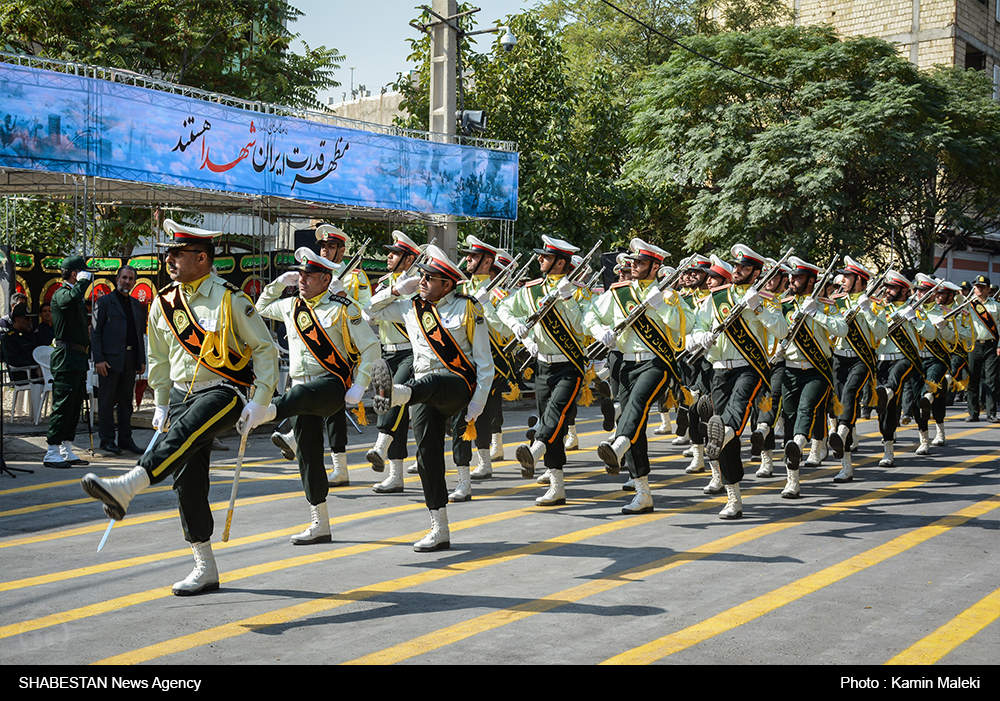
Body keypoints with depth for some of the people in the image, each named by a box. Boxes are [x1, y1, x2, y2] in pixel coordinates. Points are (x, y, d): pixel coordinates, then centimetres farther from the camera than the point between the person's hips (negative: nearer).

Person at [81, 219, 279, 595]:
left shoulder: (229, 299, -9)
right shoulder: (164, 303, 8)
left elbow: (265, 350, -6)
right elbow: (159, 359, 20)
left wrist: (259, 402, -11)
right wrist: (161, 404, 16)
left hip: (225, 391, -6)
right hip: (182, 392, 6)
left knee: (184, 431, -35)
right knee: (187, 478, 2)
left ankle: (124, 489, -50)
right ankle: (205, 569, 9)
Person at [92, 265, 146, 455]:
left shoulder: (136, 304, 17)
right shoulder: (104, 302, -1)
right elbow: (95, 332, -4)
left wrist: (142, 360, 12)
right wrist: (98, 359, -13)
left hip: (130, 360, 5)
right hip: (110, 359, -5)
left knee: (127, 400, 9)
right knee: (107, 400, -1)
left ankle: (125, 439, 16)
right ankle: (107, 439, 6)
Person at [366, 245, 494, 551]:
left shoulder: (468, 308, 1)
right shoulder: (412, 308, 15)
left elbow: (484, 362, 0)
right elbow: (373, 310, 26)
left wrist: (477, 405, -8)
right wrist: (397, 289, 10)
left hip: (459, 385, -5)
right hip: (424, 395, 5)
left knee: (429, 382, -39)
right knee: (428, 455, -3)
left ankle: (394, 393, -75)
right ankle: (439, 531, 2)